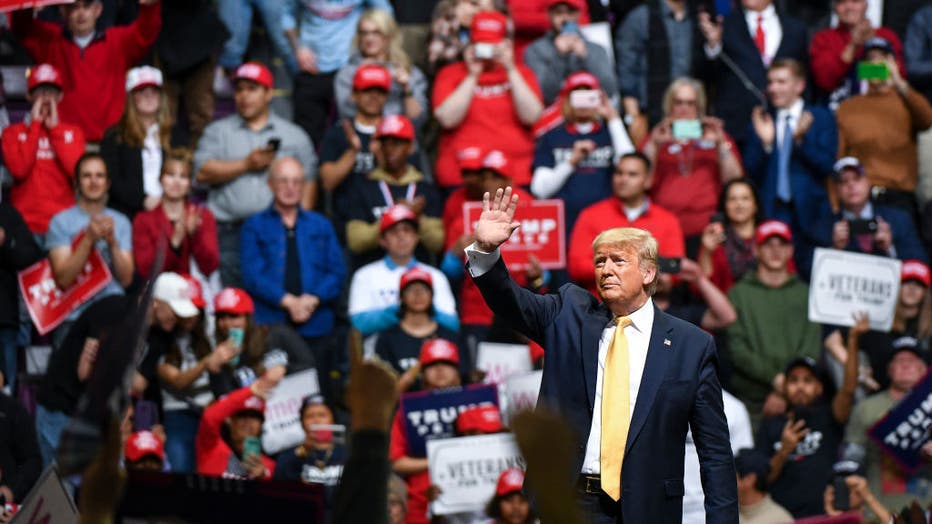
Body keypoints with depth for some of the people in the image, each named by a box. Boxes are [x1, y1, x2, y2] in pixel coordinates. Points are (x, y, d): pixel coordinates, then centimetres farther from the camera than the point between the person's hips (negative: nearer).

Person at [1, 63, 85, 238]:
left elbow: (77, 170, -4)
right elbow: (19, 170, -8)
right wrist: (35, 125, -2)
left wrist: (55, 127, -1)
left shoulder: (73, 132, 13)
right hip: (26, 222, -1)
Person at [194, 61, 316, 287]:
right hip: (229, 232, 0)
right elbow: (203, 173, 2)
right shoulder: (218, 131, 17)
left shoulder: (294, 135, 17)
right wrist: (246, 165, -4)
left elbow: (308, 182, 11)